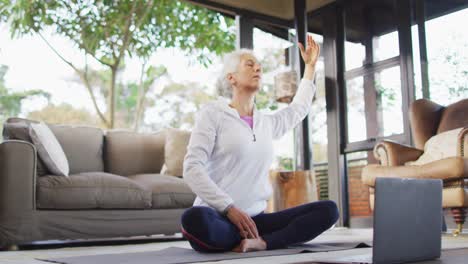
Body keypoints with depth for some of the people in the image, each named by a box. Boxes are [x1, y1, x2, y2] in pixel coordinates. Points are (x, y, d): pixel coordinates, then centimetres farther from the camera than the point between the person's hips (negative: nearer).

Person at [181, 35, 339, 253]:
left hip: (254, 218, 5)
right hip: (219, 217, -5)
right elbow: (192, 168, -11)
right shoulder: (212, 113, -1)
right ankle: (257, 240, -15)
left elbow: (298, 109, 39)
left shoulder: (266, 122, 17)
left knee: (328, 210, -12)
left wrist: (310, 65, 42)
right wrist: (230, 209, -20)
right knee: (195, 219, -40)